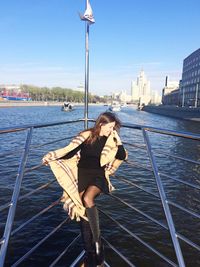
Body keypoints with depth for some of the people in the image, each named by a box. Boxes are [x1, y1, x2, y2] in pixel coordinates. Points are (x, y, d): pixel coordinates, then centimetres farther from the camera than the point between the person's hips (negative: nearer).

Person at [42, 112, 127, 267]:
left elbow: (122, 156, 9)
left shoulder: (112, 140, -3)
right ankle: (91, 254, 10)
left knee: (88, 199, -30)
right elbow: (70, 151, -4)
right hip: (82, 174, 1)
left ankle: (97, 240, -16)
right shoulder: (87, 136, -6)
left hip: (98, 175, -1)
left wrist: (111, 169, 7)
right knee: (83, 211, -2)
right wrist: (52, 157, -11)